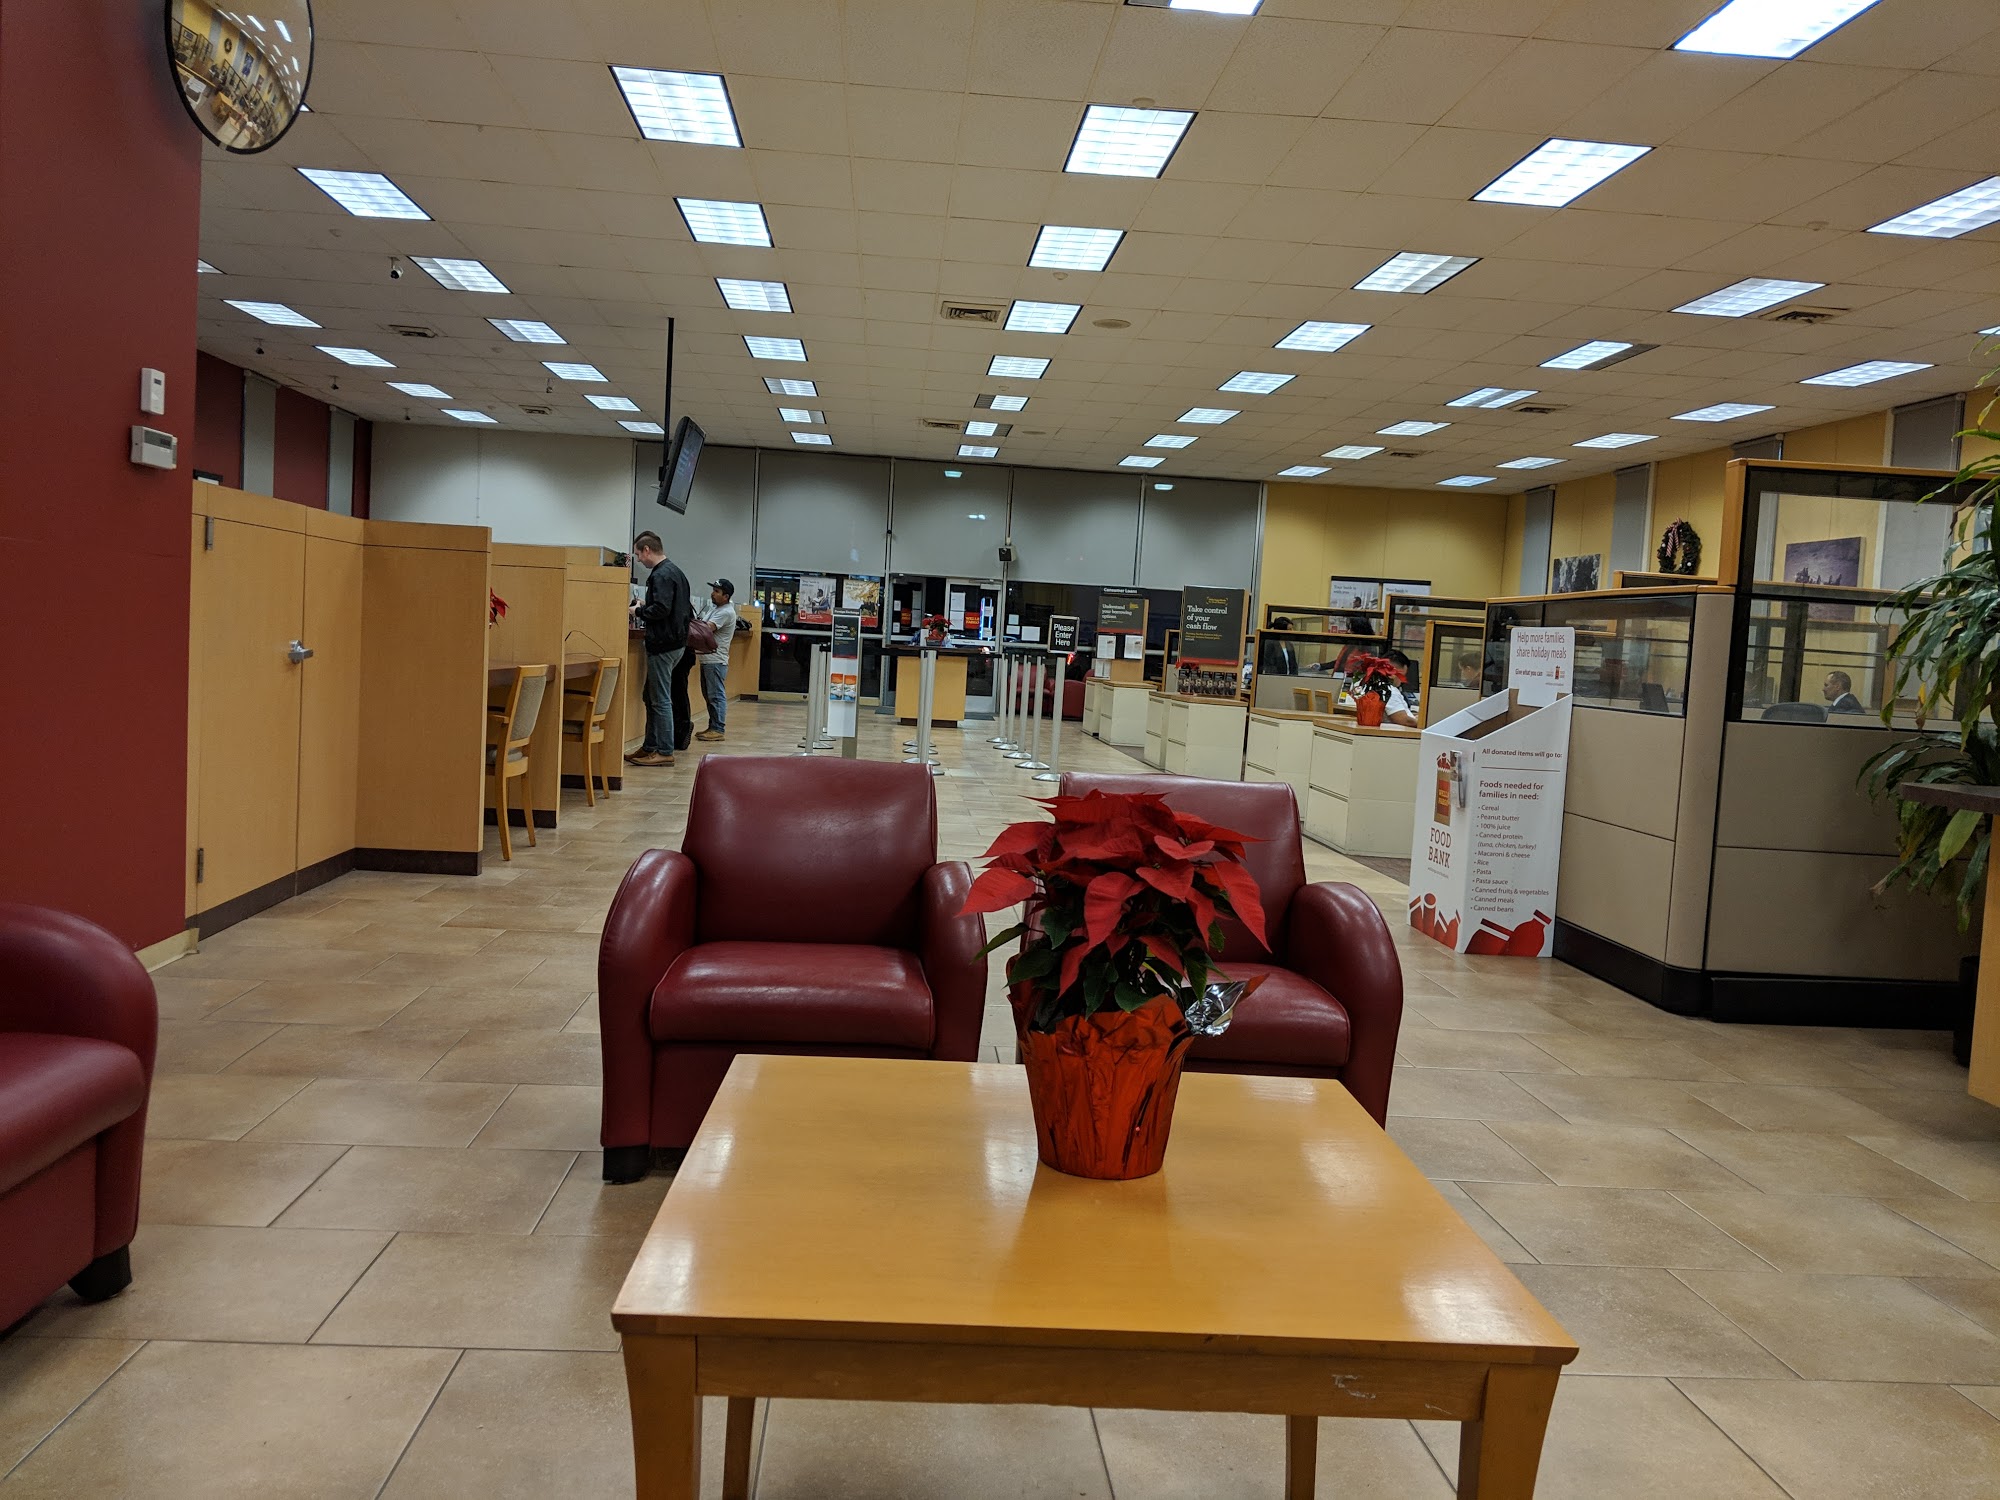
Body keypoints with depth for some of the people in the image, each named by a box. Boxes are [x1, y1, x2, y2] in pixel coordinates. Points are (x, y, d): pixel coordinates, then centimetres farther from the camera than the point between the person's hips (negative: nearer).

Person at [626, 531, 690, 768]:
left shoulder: (662, 575, -15)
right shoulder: (676, 572, 16)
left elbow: (661, 609, -25)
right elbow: (687, 609, 19)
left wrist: (638, 612, -8)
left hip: (663, 646, -10)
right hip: (676, 641, 10)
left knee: (661, 700, -4)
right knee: (652, 697, 16)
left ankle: (665, 752, 0)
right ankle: (650, 747, 21)